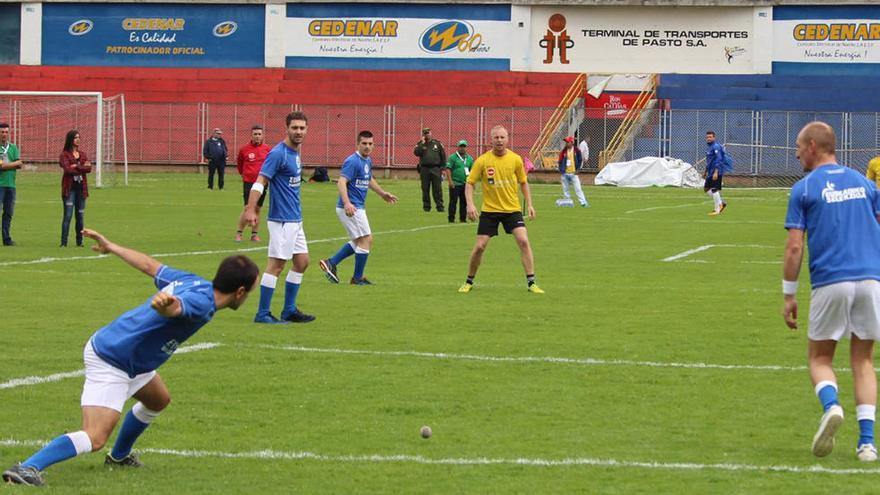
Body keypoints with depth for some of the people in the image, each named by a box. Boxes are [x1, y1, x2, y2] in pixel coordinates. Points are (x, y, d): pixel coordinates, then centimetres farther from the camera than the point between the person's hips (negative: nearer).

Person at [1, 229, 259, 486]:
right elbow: (175, 308, -48)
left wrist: (111, 247, 31)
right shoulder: (202, 302, -23)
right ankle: (27, 469, -31)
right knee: (95, 438, -22)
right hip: (110, 362, -11)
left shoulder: (194, 282, 5)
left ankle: (119, 456, 51)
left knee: (158, 400, 33)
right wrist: (165, 301, -72)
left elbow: (150, 266, 19)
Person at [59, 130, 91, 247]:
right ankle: (64, 242, -6)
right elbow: (67, 169, -16)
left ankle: (80, 241, 14)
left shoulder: (82, 154, 13)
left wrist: (76, 167, -13)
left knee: (81, 215, 7)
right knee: (67, 215, -7)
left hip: (81, 188, 5)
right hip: (70, 188, -5)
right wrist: (83, 168, -8)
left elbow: (89, 168, -1)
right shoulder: (65, 154, -2)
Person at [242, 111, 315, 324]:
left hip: (295, 219, 9)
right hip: (282, 220, -9)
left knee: (302, 262, 13)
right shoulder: (278, 153, -15)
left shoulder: (295, 153, 12)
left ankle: (289, 310, 20)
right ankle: (262, 314, -1)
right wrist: (250, 210, -30)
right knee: (276, 265, -6)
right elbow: (260, 182, -21)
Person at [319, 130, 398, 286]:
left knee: (359, 241, 17)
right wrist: (347, 203, -39)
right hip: (351, 208, -10)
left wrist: (383, 193, 36)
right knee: (366, 239, -4)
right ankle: (358, 278, 8)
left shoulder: (368, 161, 12)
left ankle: (331, 263, 17)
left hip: (357, 207, 10)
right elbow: (341, 182, -27)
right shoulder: (353, 161, -17)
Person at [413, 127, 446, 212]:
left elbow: (443, 156, 10)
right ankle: (426, 206, 9)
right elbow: (416, 153, -10)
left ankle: (439, 205, -5)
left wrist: (443, 168, 4)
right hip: (424, 169, 1)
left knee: (437, 189, -5)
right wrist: (422, 143, -11)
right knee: (425, 189, 3)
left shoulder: (437, 143, 9)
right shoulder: (420, 144, 9)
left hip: (435, 169, -1)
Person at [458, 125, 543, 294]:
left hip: (512, 209, 1)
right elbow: (470, 183, -2)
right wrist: (470, 205, -15)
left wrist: (529, 204, 3)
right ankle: (469, 282, 17)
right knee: (480, 246, -3)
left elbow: (523, 182, 11)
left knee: (523, 241, -14)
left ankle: (531, 283, -7)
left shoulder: (515, 159, -2)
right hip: (489, 210, -1)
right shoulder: (482, 161, -7)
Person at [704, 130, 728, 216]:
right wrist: (706, 172, 28)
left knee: (714, 189, -10)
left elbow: (718, 160, -21)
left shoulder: (716, 147, -14)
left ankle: (717, 210, -4)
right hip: (710, 172, 10)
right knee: (706, 188, 12)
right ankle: (721, 203, 18)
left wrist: (716, 172, -28)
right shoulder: (708, 146, 16)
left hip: (716, 172, -10)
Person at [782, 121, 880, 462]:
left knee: (819, 358, 12)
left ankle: (831, 406, -19)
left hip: (830, 283, -3)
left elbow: (794, 248, -2)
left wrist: (788, 296, 3)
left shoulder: (804, 189, 2)